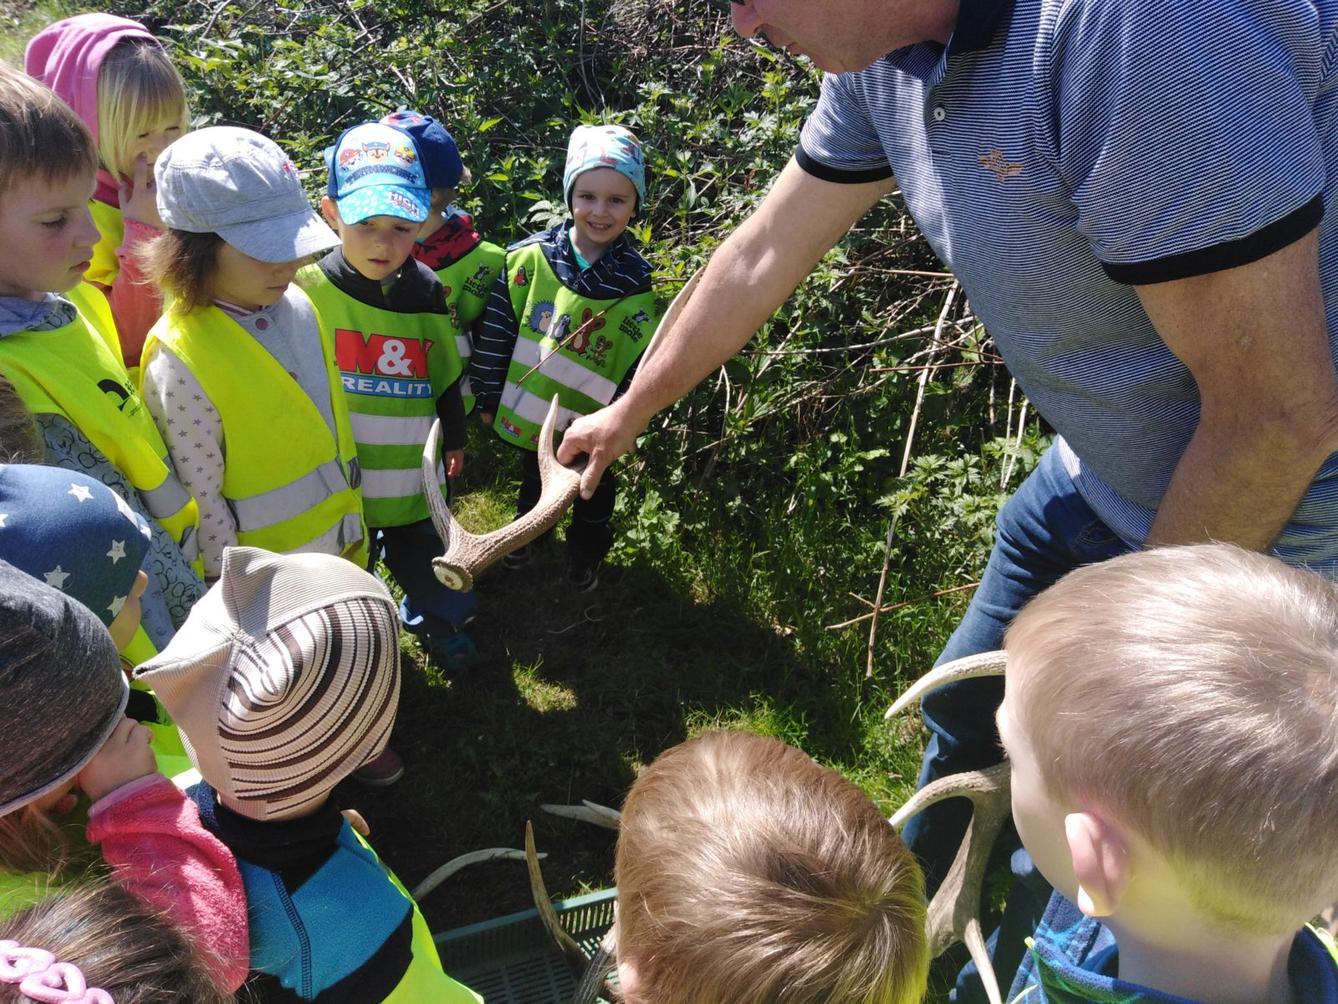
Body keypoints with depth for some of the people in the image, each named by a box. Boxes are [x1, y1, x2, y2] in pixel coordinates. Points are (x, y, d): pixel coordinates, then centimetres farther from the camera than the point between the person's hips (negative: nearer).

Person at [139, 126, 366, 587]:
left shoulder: (298, 306, -4)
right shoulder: (181, 363, -25)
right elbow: (201, 501, -19)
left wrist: (353, 524, 13)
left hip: (337, 546, 7)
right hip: (264, 580, -6)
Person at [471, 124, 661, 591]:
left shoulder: (638, 284, -16)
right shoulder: (528, 259, -16)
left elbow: (640, 367, -12)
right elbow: (496, 333, -10)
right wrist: (489, 398, -6)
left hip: (593, 427, -1)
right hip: (529, 413, 1)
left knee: (594, 495, 23)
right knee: (534, 482, 29)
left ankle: (585, 556, 49)